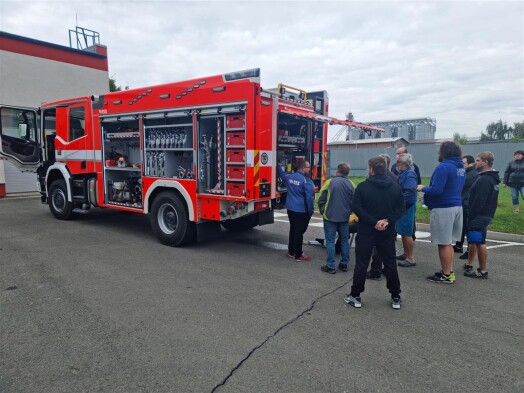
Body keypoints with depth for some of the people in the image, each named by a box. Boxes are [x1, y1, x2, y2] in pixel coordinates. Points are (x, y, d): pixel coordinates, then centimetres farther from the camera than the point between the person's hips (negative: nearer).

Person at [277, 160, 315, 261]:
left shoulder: (289, 177, 5)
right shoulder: (306, 181, -17)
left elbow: (281, 173, 27)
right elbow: (309, 197, -17)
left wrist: (277, 165, 45)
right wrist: (310, 211, -7)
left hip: (290, 208, 7)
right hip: (302, 210, -7)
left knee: (292, 229, 19)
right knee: (299, 232, 0)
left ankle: (291, 251, 30)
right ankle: (298, 255, 9)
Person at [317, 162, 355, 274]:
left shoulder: (330, 182, -11)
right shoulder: (351, 184, -2)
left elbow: (321, 199, -8)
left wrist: (323, 212, 8)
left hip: (330, 216, -3)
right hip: (345, 217, 3)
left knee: (330, 241, 3)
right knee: (344, 240, 15)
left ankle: (331, 266, 4)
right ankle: (344, 264, 22)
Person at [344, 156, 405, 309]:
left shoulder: (363, 186, -8)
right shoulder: (395, 187, 3)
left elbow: (357, 208, -15)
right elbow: (400, 208, -1)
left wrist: (373, 222, -15)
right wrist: (387, 221, -10)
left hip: (366, 232, -3)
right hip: (387, 232, 3)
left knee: (361, 264, 5)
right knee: (390, 264, 13)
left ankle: (355, 296, 13)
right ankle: (396, 297, 22)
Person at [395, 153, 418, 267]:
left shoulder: (410, 174, -17)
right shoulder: (402, 173, 13)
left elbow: (409, 192, -27)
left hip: (407, 207, -10)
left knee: (407, 233, -4)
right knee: (403, 232, 17)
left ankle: (410, 258, 3)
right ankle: (406, 253, 29)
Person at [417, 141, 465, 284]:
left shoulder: (444, 167, -17)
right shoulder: (460, 167, 13)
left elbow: (436, 190, -23)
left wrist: (423, 188, -5)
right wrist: (426, 188, 17)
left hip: (443, 209, -9)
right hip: (456, 206, 9)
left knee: (443, 243, 0)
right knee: (448, 242, 17)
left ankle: (446, 275, 8)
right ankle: (449, 271, 24)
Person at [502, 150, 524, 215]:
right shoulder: (511, 163, 6)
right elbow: (506, 173, 7)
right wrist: (505, 182, 3)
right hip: (512, 183, 2)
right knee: (514, 197, 9)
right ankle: (516, 209, 21)